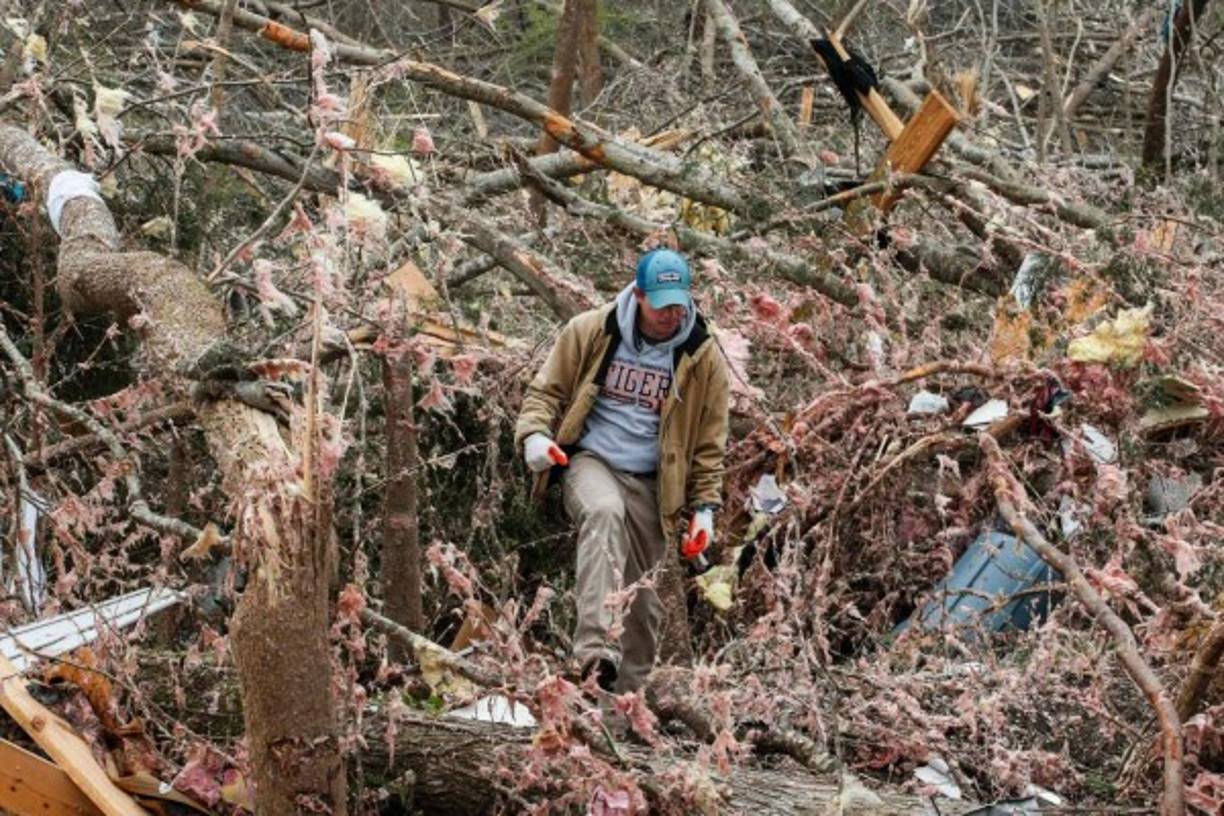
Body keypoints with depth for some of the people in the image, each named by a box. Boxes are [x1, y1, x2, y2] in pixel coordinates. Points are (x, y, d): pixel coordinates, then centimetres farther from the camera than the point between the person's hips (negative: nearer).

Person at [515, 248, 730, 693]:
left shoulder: (703, 357, 2)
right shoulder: (590, 332, -2)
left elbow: (709, 443, 9)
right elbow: (547, 389, 7)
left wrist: (705, 506, 4)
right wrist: (535, 433, -12)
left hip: (652, 484, 3)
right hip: (589, 461, -3)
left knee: (644, 599, 4)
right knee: (605, 512, -36)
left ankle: (629, 690, 22)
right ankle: (596, 652, -47)